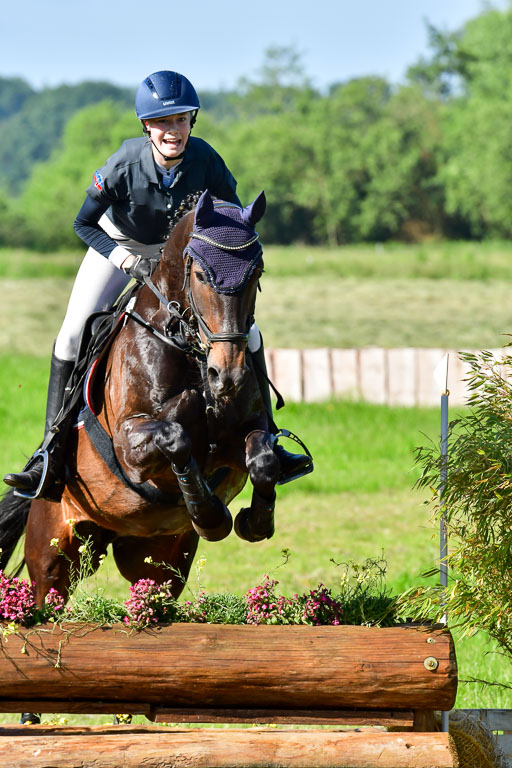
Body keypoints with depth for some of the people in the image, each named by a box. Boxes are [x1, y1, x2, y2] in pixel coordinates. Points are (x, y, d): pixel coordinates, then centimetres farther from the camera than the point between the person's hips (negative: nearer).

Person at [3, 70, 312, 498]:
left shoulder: (204, 160, -27)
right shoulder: (125, 165, -32)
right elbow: (84, 224, -19)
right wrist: (125, 260, -33)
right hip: (119, 244, -2)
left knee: (245, 329, -9)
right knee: (73, 334, -17)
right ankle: (51, 453, -8)